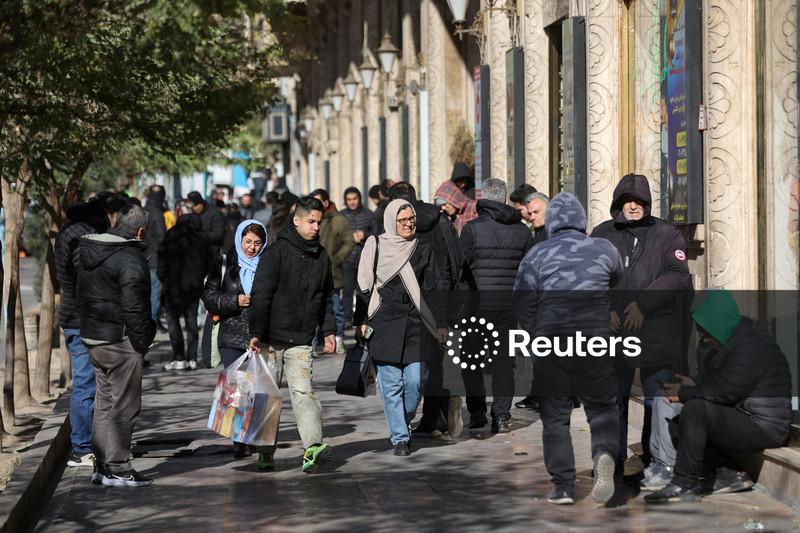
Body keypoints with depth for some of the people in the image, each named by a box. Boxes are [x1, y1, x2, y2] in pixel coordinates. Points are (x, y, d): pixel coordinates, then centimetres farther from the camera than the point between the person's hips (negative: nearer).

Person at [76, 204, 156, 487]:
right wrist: (142, 341, -13)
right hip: (121, 341, -9)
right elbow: (133, 305, -20)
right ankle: (117, 469, 0)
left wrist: (91, 324, 18)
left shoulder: (87, 251, 12)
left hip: (92, 336, 9)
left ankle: (101, 465, 21)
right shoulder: (130, 257, -17)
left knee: (104, 404, 16)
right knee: (123, 406, -2)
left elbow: (81, 294, 16)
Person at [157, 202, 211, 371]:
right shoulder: (202, 237, 5)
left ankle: (179, 358, -2)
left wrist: (163, 278, 1)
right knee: (192, 320, 10)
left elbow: (163, 258, -10)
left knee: (173, 319, 4)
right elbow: (208, 261, 10)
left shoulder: (172, 235, -11)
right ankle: (192, 358, 8)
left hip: (175, 283, -5)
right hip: (195, 285, 5)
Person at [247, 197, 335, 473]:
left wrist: (328, 330, 15)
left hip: (301, 341, 3)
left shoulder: (321, 256, 11)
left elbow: (325, 297, 23)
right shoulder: (277, 251, -7)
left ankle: (313, 446, -25)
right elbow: (261, 294, -11)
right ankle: (266, 452, 14)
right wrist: (256, 332, -16)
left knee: (303, 391, -12)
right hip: (271, 339, -3)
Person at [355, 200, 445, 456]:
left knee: (415, 382, -3)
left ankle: (402, 424, 22)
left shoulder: (423, 250, 9)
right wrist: (361, 321, 1)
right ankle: (399, 438, 5)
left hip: (415, 325, 2)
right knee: (392, 384, -2)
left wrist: (440, 325, 5)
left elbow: (431, 290, 11)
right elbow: (364, 285, 5)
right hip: (384, 326, -2)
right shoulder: (375, 246, 3)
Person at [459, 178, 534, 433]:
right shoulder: (522, 230, 5)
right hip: (510, 304, 3)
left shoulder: (472, 228, -7)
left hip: (480, 302, -3)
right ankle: (501, 416, 4)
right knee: (504, 358, 8)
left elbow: (461, 267, -5)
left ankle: (477, 411, 7)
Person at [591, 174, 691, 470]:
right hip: (612, 332, 2)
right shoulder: (602, 235, 10)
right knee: (614, 398, 9)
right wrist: (605, 309, -9)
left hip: (656, 332, -2)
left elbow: (678, 276, -8)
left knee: (657, 400, 1)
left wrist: (642, 304, -15)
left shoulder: (667, 234, 2)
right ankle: (613, 458, 18)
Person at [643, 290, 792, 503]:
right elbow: (712, 380, 18)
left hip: (764, 427, -11)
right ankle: (729, 474, 6)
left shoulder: (750, 346, -21)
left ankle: (685, 484, -22)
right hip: (743, 418, 11)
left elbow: (725, 393, -25)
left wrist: (684, 393, -13)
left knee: (695, 410, -26)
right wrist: (694, 385, -4)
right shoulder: (730, 340, 11)